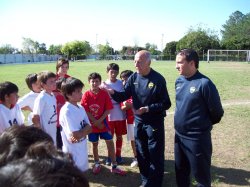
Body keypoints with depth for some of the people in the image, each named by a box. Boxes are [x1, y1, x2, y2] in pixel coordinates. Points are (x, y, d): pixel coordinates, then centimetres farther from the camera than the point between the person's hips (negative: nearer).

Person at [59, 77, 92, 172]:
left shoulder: (81, 108, 3)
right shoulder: (66, 111, -21)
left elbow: (89, 128, 1)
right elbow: (76, 134, -24)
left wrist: (80, 133, -18)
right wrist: (85, 129, -6)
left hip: (82, 149, 7)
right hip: (72, 151, -7)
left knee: (81, 172, 21)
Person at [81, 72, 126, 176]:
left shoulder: (104, 94, -7)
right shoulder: (86, 95, -8)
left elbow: (108, 109, -8)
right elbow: (86, 111, -10)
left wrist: (100, 121, -15)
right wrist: (96, 123, -13)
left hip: (103, 123, 0)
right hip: (92, 124, 0)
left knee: (110, 143, 2)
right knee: (94, 144, 13)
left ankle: (114, 166, 13)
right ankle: (97, 164, 32)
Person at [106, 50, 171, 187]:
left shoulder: (158, 79, -16)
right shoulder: (133, 78, -1)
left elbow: (166, 104, -15)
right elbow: (124, 96, -2)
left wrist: (147, 109, -24)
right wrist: (113, 92, -20)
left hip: (155, 123, -5)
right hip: (138, 121, 5)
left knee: (155, 155, 6)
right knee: (141, 154, 17)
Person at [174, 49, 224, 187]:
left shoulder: (204, 83, -20)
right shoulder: (179, 81, 2)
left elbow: (217, 112, -11)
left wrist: (204, 124, 4)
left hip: (197, 138, -7)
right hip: (179, 136, 7)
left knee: (200, 174, 12)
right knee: (180, 171, 22)